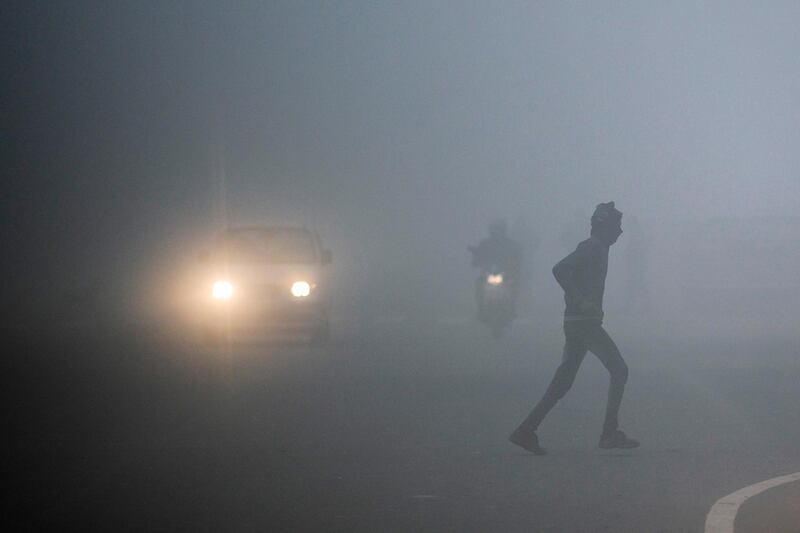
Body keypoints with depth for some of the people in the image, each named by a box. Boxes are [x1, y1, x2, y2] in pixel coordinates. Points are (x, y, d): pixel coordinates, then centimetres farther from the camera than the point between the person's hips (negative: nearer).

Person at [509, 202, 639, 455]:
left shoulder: (596, 248, 19)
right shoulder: (592, 248, -11)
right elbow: (559, 269, -24)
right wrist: (581, 301, -24)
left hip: (576, 322, 10)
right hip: (585, 321, -10)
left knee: (563, 382, 8)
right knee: (619, 370, -6)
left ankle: (526, 431, 5)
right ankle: (610, 433, -6)